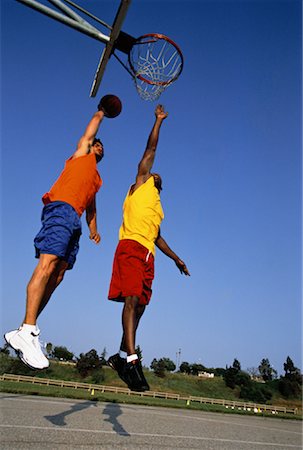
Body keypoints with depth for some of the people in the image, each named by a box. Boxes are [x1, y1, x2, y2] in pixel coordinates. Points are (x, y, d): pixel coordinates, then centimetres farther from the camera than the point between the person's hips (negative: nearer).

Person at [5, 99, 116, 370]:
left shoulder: (97, 179, 35)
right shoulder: (81, 154, 20)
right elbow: (92, 128, 26)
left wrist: (93, 229, 16)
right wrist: (102, 111, 44)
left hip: (75, 220, 7)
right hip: (61, 207, -7)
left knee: (57, 275, -5)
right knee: (48, 263, -22)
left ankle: (27, 331, -7)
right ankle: (27, 330, -28)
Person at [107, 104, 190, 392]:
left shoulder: (158, 208, 33)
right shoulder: (141, 183, 17)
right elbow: (150, 150, 14)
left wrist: (176, 259, 34)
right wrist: (159, 120, 20)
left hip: (147, 255, 7)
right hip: (131, 247, -7)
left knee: (139, 306, 5)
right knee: (132, 300, -20)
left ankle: (121, 356, 15)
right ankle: (131, 359, -26)